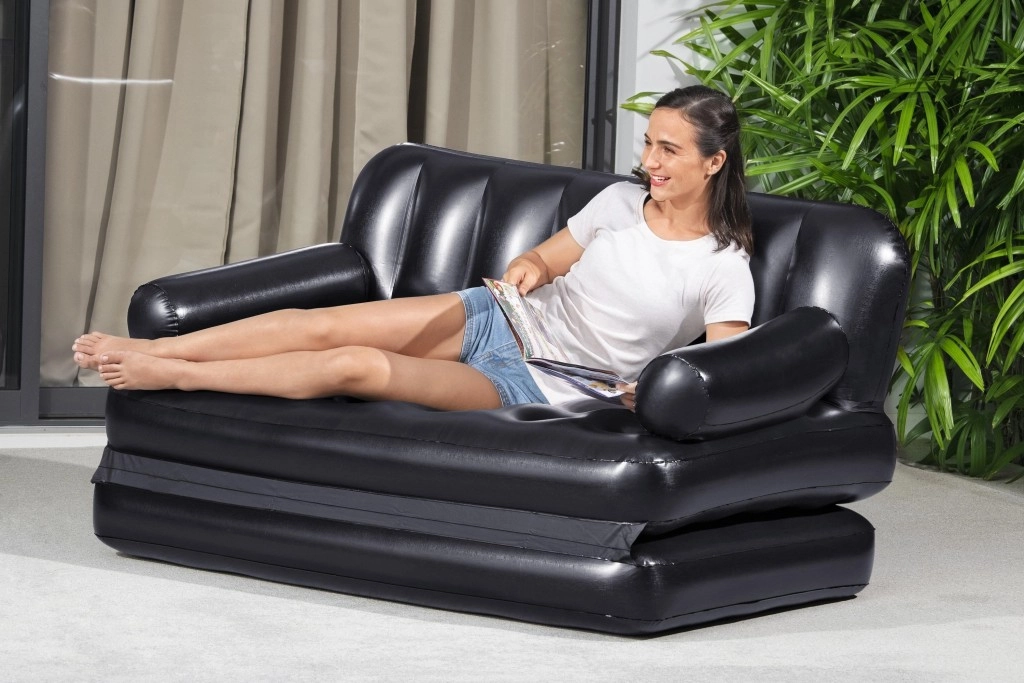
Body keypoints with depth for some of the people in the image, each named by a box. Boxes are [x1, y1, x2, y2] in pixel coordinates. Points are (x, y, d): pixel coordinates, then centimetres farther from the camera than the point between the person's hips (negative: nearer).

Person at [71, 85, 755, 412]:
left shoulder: (723, 269, -10)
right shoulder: (622, 201, 7)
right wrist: (525, 271, -7)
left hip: (534, 388, -6)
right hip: (498, 320, 6)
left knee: (360, 367, -23)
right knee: (316, 324, -13)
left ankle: (173, 376, -15)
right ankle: (152, 351, -8)